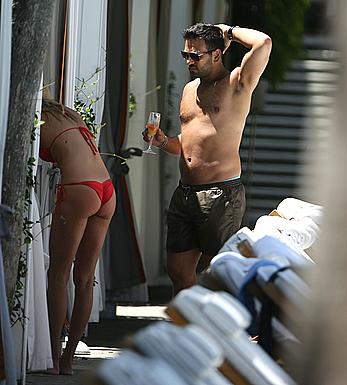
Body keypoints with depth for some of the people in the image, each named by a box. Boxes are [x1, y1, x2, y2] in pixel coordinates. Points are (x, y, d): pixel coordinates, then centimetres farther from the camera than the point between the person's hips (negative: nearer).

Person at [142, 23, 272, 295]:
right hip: (185, 192, 8)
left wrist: (230, 32, -5)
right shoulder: (190, 89, 18)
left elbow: (263, 43, -22)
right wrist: (163, 142, 6)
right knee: (178, 271, 9)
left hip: (222, 194, -8)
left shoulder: (236, 84, -5)